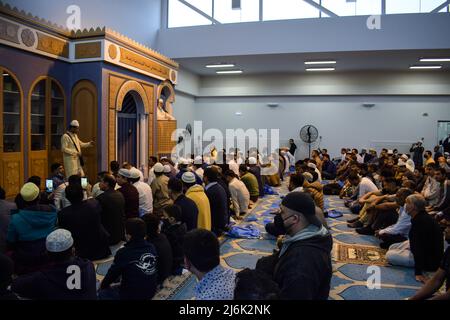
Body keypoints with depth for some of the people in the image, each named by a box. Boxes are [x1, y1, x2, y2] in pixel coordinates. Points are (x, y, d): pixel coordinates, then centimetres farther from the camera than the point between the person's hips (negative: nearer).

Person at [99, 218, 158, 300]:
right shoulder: (152, 248, -5)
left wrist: (103, 285, 15)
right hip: (151, 292, 6)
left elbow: (112, 273, -7)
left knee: (102, 292, 18)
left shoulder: (124, 252, -21)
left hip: (132, 295, -6)